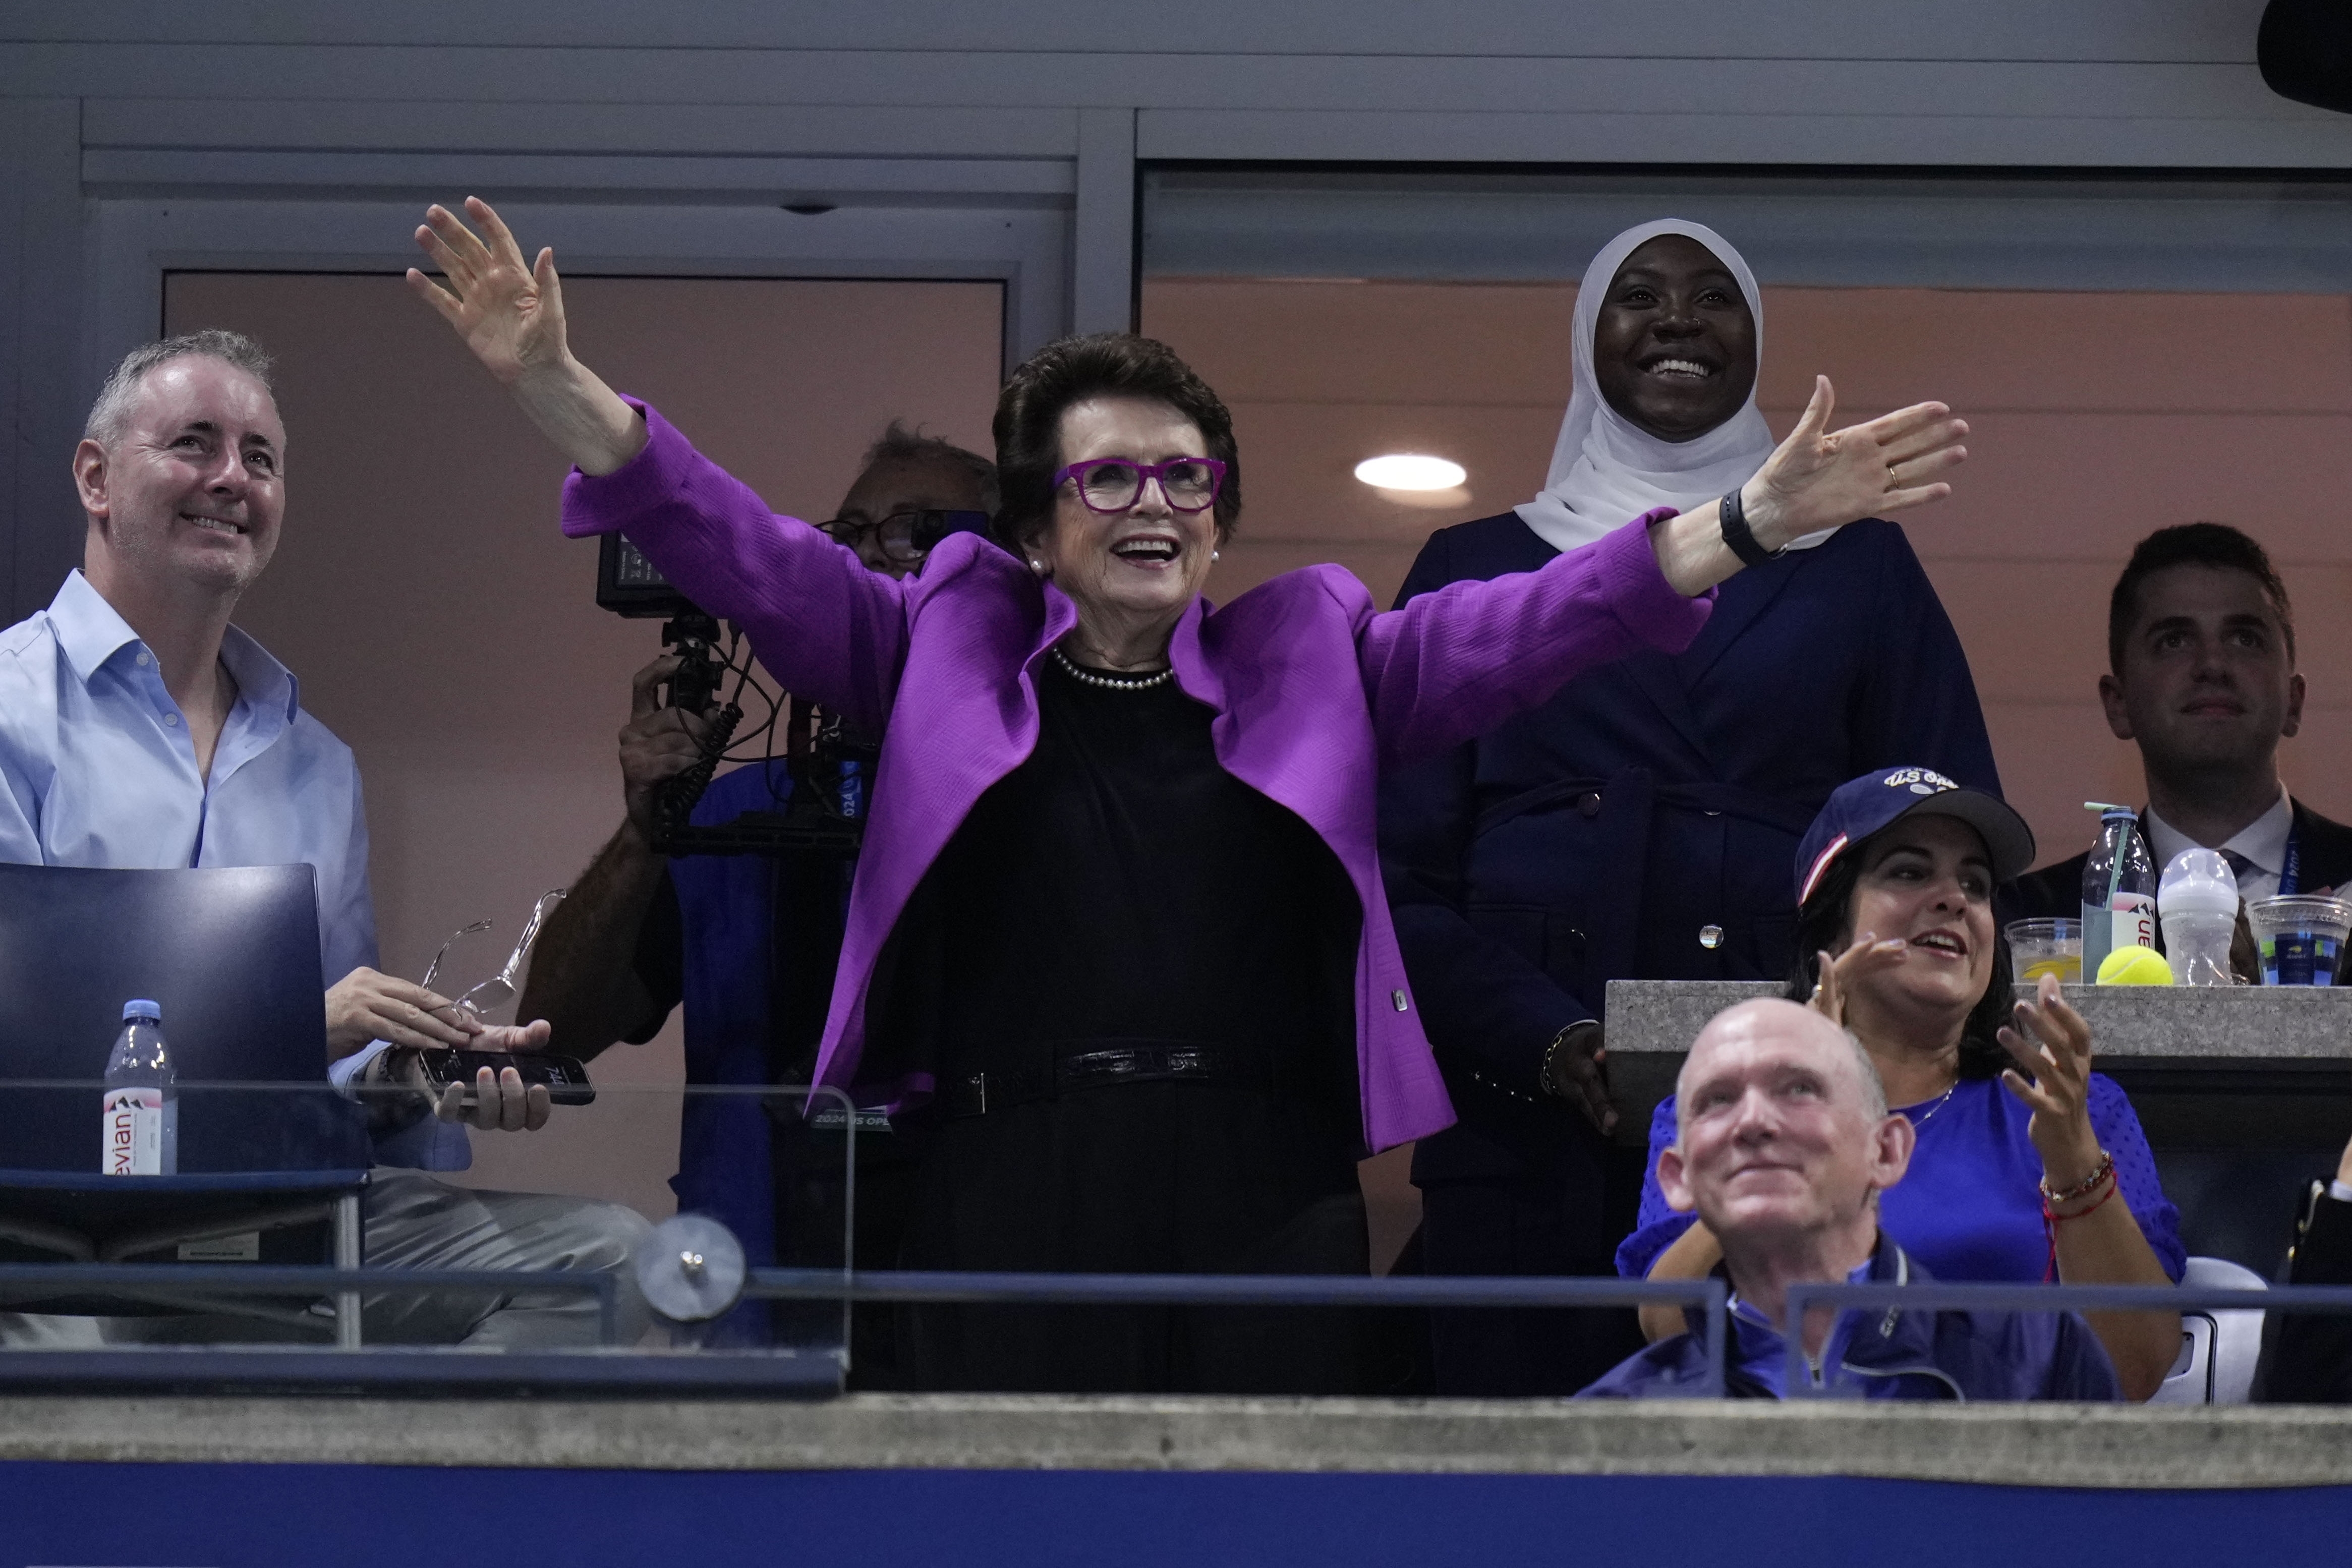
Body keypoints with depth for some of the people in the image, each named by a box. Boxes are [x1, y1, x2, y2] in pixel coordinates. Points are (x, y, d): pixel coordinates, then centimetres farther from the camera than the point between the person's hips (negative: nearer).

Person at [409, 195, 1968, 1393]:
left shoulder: (1312, 659, 16)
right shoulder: (946, 648, 15)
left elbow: (1521, 623, 8)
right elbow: (754, 557, 8)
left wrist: (1749, 520, -5)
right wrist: (556, 383, -5)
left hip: (1267, 1195, 1)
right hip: (1013, 1194, -1)